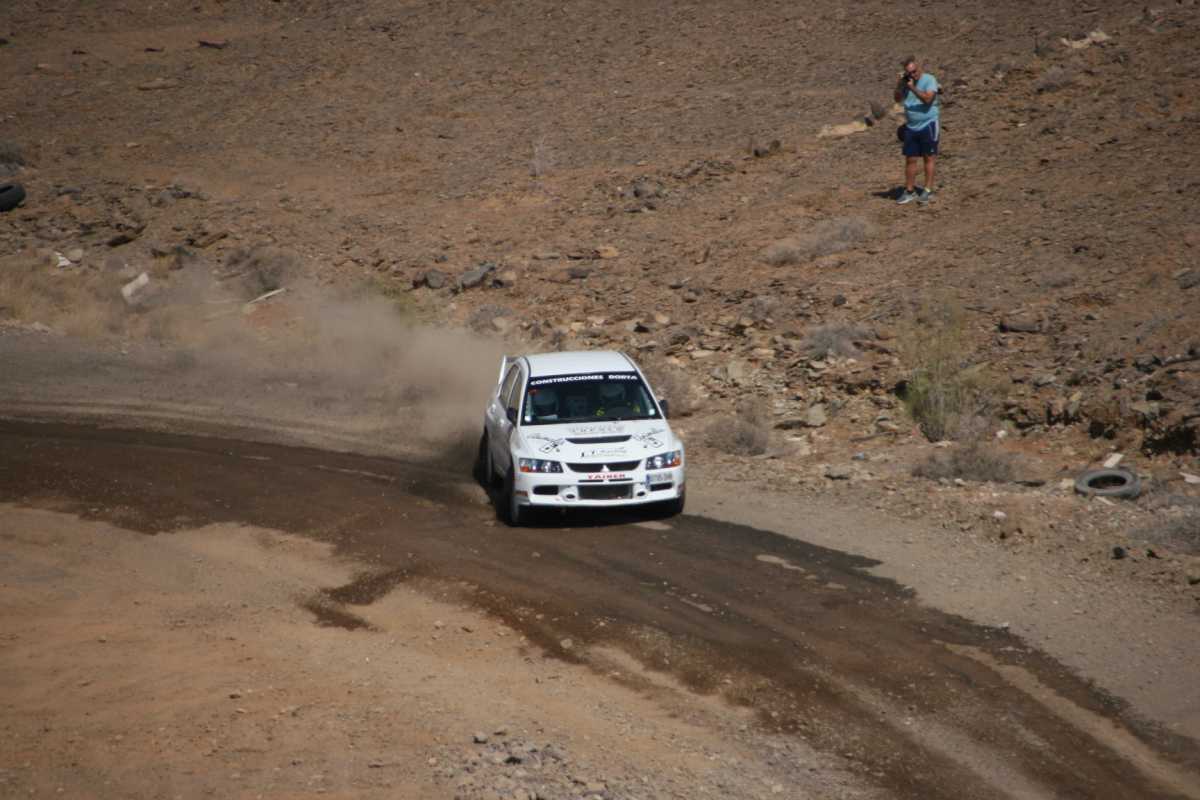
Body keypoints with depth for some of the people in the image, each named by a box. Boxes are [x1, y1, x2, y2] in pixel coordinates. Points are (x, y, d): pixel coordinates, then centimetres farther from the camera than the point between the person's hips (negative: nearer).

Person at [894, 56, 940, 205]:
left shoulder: (929, 80, -10)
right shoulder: (907, 82, 9)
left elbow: (928, 99, -23)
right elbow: (898, 99, 6)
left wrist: (912, 88, -23)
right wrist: (899, 84, -8)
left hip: (928, 125, -6)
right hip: (911, 126, 6)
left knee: (929, 158, 0)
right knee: (910, 159, 5)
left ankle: (927, 191, 3)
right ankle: (909, 191, 11)